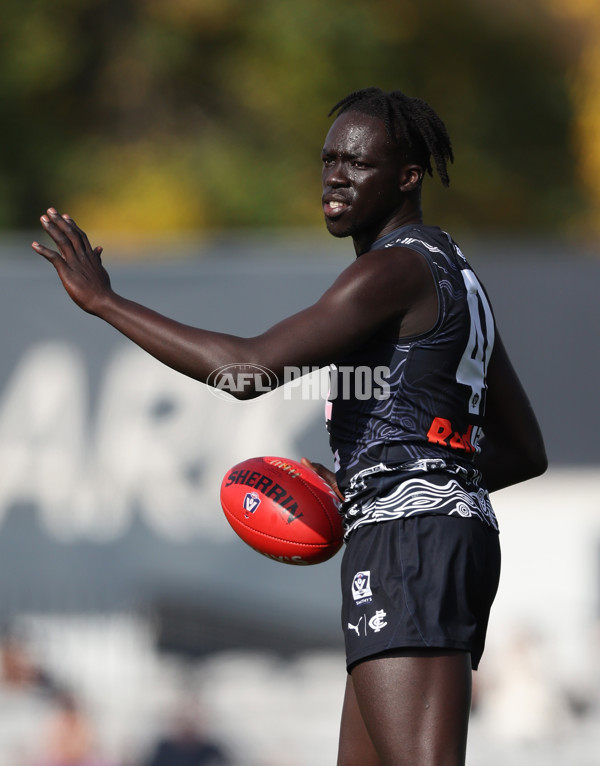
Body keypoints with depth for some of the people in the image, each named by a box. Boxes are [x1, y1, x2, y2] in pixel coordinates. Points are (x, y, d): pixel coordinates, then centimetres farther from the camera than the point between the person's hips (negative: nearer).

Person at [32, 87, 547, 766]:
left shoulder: (394, 270, -8)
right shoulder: (456, 279, 24)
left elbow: (248, 367, -20)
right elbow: (526, 452, 27)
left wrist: (102, 299, -13)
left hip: (409, 533, -11)